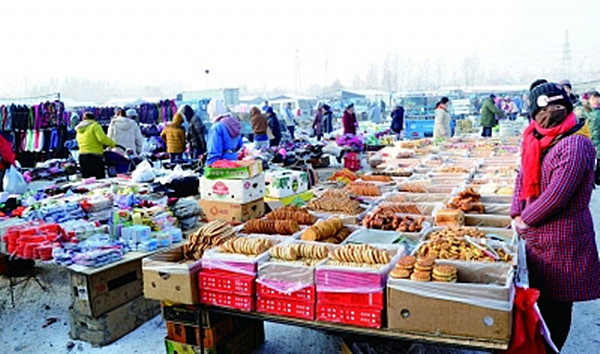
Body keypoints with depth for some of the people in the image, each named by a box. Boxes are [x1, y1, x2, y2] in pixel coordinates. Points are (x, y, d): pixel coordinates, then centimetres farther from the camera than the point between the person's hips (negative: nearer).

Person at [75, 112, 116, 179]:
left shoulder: (79, 131, 20)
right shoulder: (95, 126, -3)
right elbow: (102, 138, -17)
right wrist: (113, 144, -6)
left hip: (82, 155, 8)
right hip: (94, 156, -8)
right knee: (100, 179, -7)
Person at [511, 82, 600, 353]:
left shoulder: (574, 145, -20)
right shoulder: (536, 141, 5)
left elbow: (557, 195, -23)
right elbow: (523, 176, 12)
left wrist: (526, 220, -11)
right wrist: (517, 213, -1)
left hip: (561, 241, -8)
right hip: (538, 237, 8)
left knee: (556, 305, 7)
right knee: (543, 299, 21)